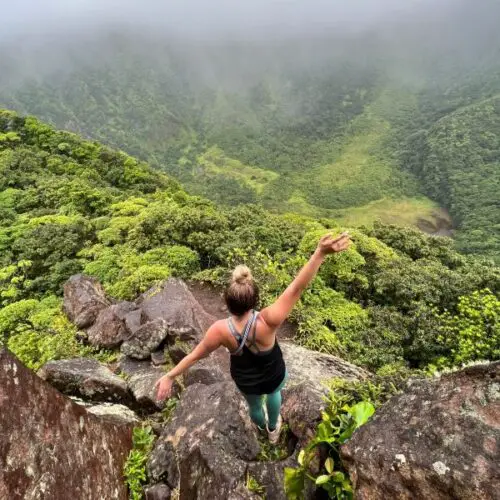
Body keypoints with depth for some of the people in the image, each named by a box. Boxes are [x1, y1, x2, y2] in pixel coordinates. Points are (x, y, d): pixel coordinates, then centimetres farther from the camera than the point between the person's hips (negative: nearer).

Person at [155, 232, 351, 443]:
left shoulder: (220, 330, -35)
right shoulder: (266, 322, -43)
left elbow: (195, 354, -21)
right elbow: (296, 288, -50)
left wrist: (170, 376, -5)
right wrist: (320, 252, -57)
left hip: (244, 381, 2)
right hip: (273, 376, -1)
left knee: (254, 405, 37)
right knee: (274, 392, 38)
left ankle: (263, 426, 73)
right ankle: (273, 429, 66)